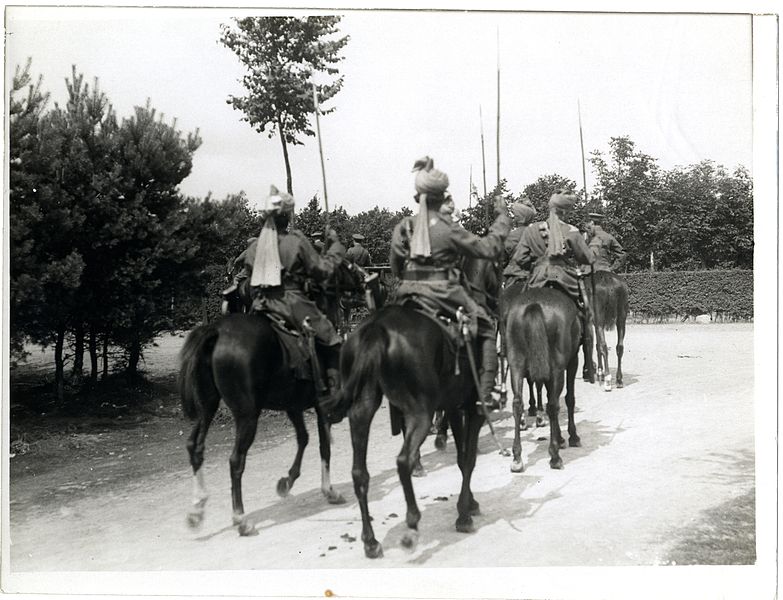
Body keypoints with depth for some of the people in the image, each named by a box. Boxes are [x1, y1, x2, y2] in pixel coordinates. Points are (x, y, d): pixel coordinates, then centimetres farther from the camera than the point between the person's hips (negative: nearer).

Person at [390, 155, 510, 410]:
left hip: (407, 298, 4)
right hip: (444, 294, -4)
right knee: (486, 327, 13)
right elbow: (489, 248, -5)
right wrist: (502, 218, 8)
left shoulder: (402, 228, 2)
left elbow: (396, 269, 9)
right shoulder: (449, 229, -11)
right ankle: (485, 392, 9)